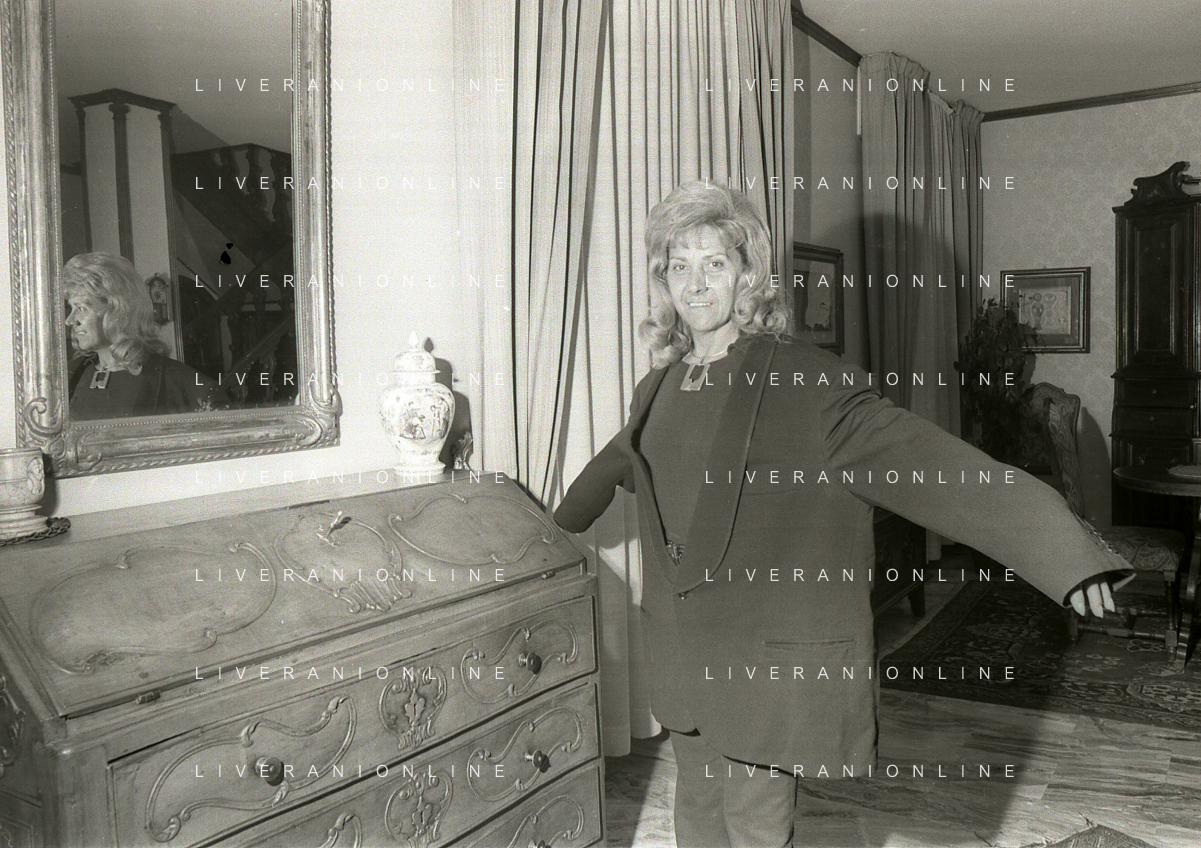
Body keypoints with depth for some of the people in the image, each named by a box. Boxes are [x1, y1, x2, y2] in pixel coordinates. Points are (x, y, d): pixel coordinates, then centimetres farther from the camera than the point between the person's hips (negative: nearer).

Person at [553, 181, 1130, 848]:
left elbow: (932, 467, -23)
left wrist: (1067, 554, -33)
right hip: (682, 661, 6)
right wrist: (559, 521, 45)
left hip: (772, 664, -5)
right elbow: (616, 464, 27)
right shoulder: (660, 389, 6)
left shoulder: (812, 385, -14)